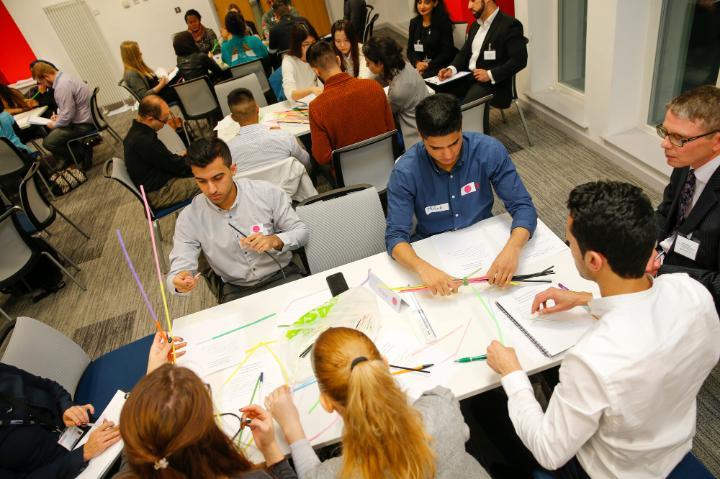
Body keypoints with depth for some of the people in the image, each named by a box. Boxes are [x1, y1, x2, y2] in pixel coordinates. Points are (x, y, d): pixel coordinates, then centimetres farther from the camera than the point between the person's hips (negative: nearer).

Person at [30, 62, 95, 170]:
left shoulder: (62, 86, -23)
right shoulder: (63, 77, 9)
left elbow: (68, 116, -22)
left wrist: (54, 125, -5)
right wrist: (59, 115, 11)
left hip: (83, 124, -10)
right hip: (84, 118, 10)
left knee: (48, 142, -10)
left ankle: (83, 154, 3)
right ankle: (66, 159, 16)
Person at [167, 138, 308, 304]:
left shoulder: (268, 192, -9)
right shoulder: (189, 218, -6)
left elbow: (301, 231, -1)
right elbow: (179, 268, -6)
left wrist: (274, 240, -21)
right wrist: (180, 280, -31)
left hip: (283, 276, 0)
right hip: (236, 291, 1)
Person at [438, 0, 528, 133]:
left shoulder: (510, 25, -8)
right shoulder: (475, 25, 16)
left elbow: (519, 60, -14)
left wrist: (490, 75, -22)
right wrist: (452, 69, -2)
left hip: (493, 83, -7)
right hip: (467, 77, 7)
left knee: (468, 105, -33)